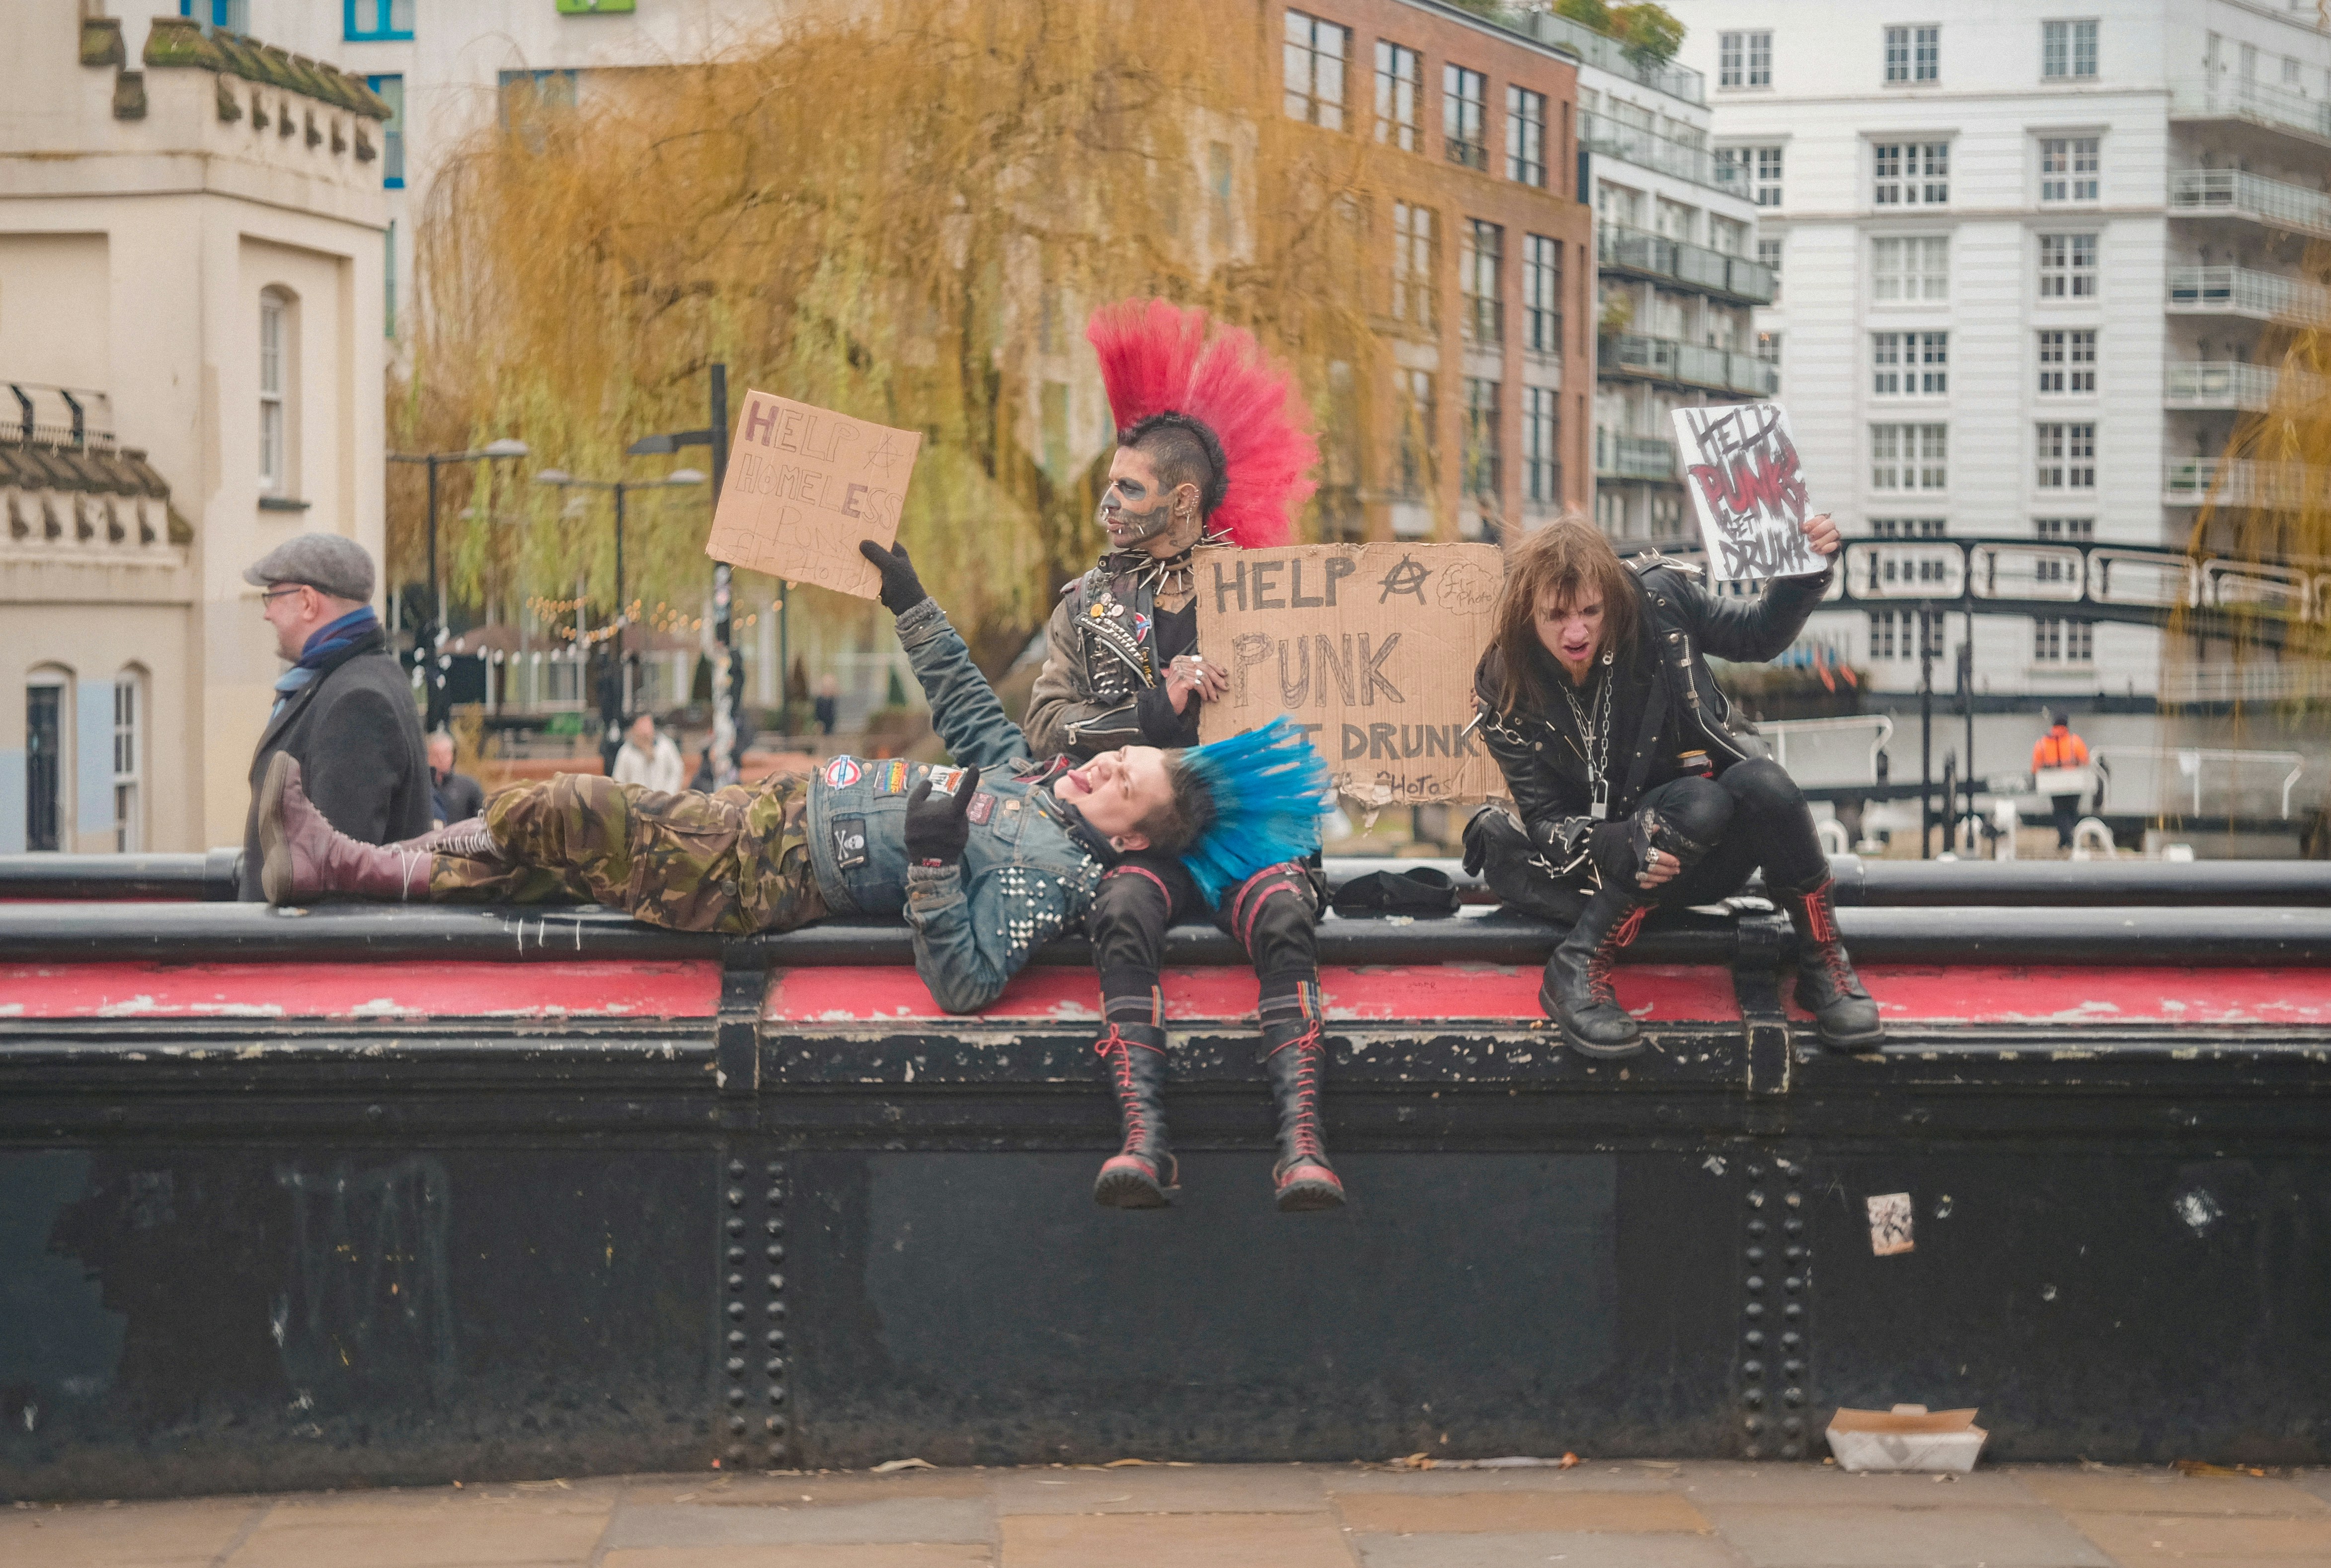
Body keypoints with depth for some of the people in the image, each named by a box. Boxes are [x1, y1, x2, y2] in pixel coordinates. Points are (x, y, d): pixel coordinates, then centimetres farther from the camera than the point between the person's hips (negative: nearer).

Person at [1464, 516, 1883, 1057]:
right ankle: (1577, 971, -26)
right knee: (1698, 802, -35)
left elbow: (1758, 634, 5)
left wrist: (1807, 572, -13)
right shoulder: (1508, 694, -13)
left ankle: (1822, 963, -17)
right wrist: (1614, 846, -31)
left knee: (1760, 782, -32)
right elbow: (1546, 819, -10)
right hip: (1615, 866, -2)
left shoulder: (1658, 600, -11)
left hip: (1712, 850, 2)